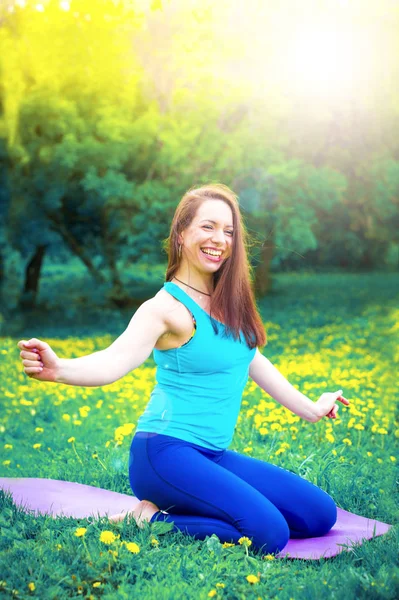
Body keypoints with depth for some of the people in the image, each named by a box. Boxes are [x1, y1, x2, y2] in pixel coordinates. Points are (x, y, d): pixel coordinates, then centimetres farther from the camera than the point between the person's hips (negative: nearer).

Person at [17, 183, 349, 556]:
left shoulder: (228, 301, 9)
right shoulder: (167, 307, -13)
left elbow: (253, 361, 22)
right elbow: (116, 360, -28)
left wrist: (309, 409, 30)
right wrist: (58, 369, -49)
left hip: (213, 456, 9)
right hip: (167, 453, -8)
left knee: (321, 515, 6)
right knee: (268, 533, -24)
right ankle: (150, 520, -6)